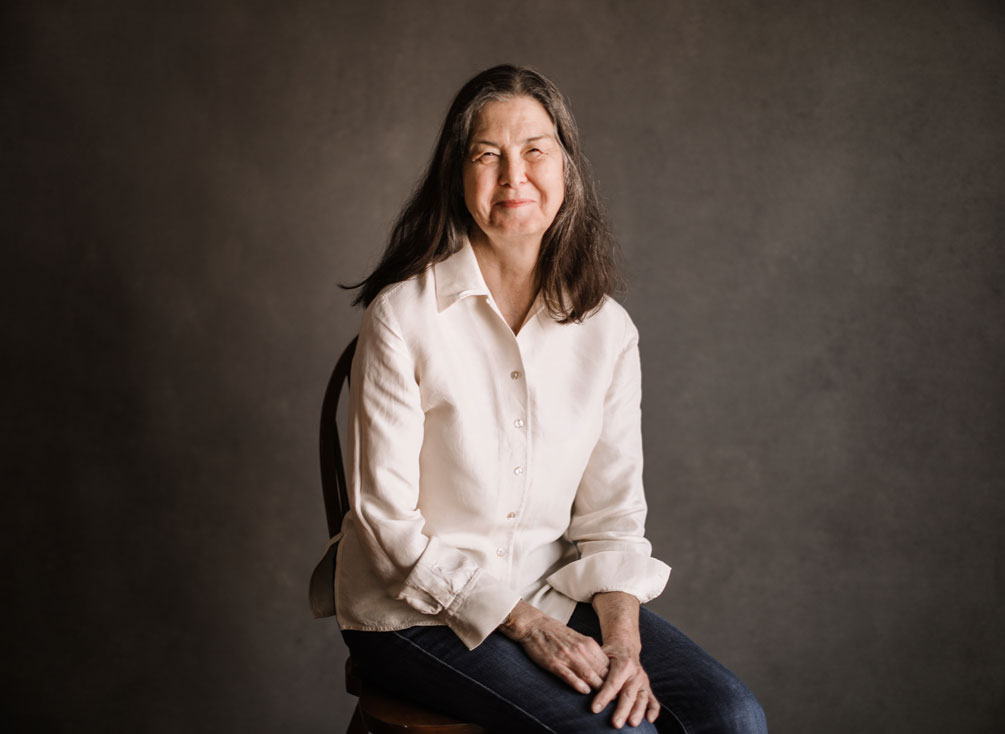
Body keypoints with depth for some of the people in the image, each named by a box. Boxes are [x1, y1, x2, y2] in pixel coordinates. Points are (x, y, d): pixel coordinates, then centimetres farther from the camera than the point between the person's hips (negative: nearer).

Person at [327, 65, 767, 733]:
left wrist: (623, 639, -15)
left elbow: (612, 512, 2)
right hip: (418, 609, -4)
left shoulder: (607, 330, 1)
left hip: (552, 593, 4)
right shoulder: (402, 315, -13)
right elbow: (388, 519, -12)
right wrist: (526, 627, -18)